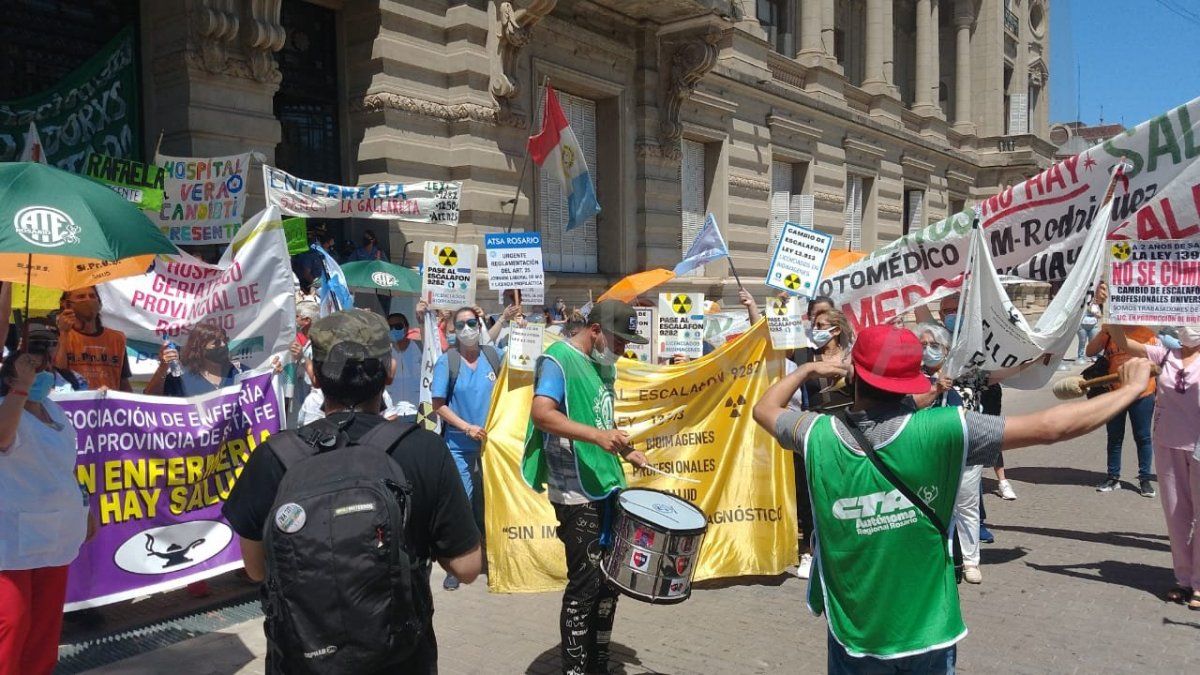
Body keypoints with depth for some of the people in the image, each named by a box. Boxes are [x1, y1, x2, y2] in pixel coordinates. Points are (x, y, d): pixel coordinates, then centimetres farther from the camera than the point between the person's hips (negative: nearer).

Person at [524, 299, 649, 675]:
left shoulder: (603, 366, 14)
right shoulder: (558, 360, -13)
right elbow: (541, 414, -27)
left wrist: (625, 450, 13)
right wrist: (595, 435, -37)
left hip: (609, 488, 9)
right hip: (577, 493, -9)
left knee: (609, 581, 15)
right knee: (585, 585, -3)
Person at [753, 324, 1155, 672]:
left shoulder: (819, 437, -15)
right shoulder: (940, 431, -20)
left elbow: (763, 409, 6)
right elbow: (1049, 428, -16)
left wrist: (809, 370, 21)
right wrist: (1132, 389, -3)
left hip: (855, 634, 1)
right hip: (925, 630, 0)